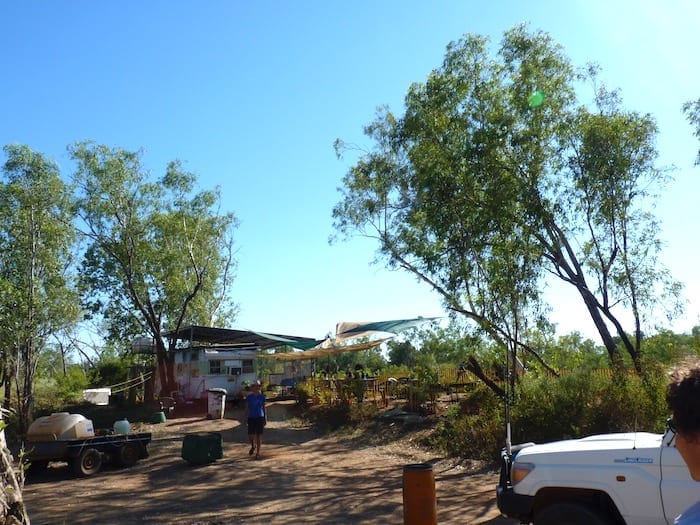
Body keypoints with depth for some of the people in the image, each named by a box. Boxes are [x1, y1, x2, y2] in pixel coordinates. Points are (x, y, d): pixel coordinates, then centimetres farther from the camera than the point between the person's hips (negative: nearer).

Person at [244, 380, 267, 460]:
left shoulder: (262, 396, 1)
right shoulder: (249, 397, -1)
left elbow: (264, 408, 6)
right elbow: (247, 408, 5)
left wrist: (265, 419, 4)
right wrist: (246, 418, 0)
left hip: (260, 417, 0)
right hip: (251, 417, 0)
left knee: (259, 435, 0)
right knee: (250, 436, -4)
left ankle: (258, 453, 13)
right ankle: (253, 446, 29)